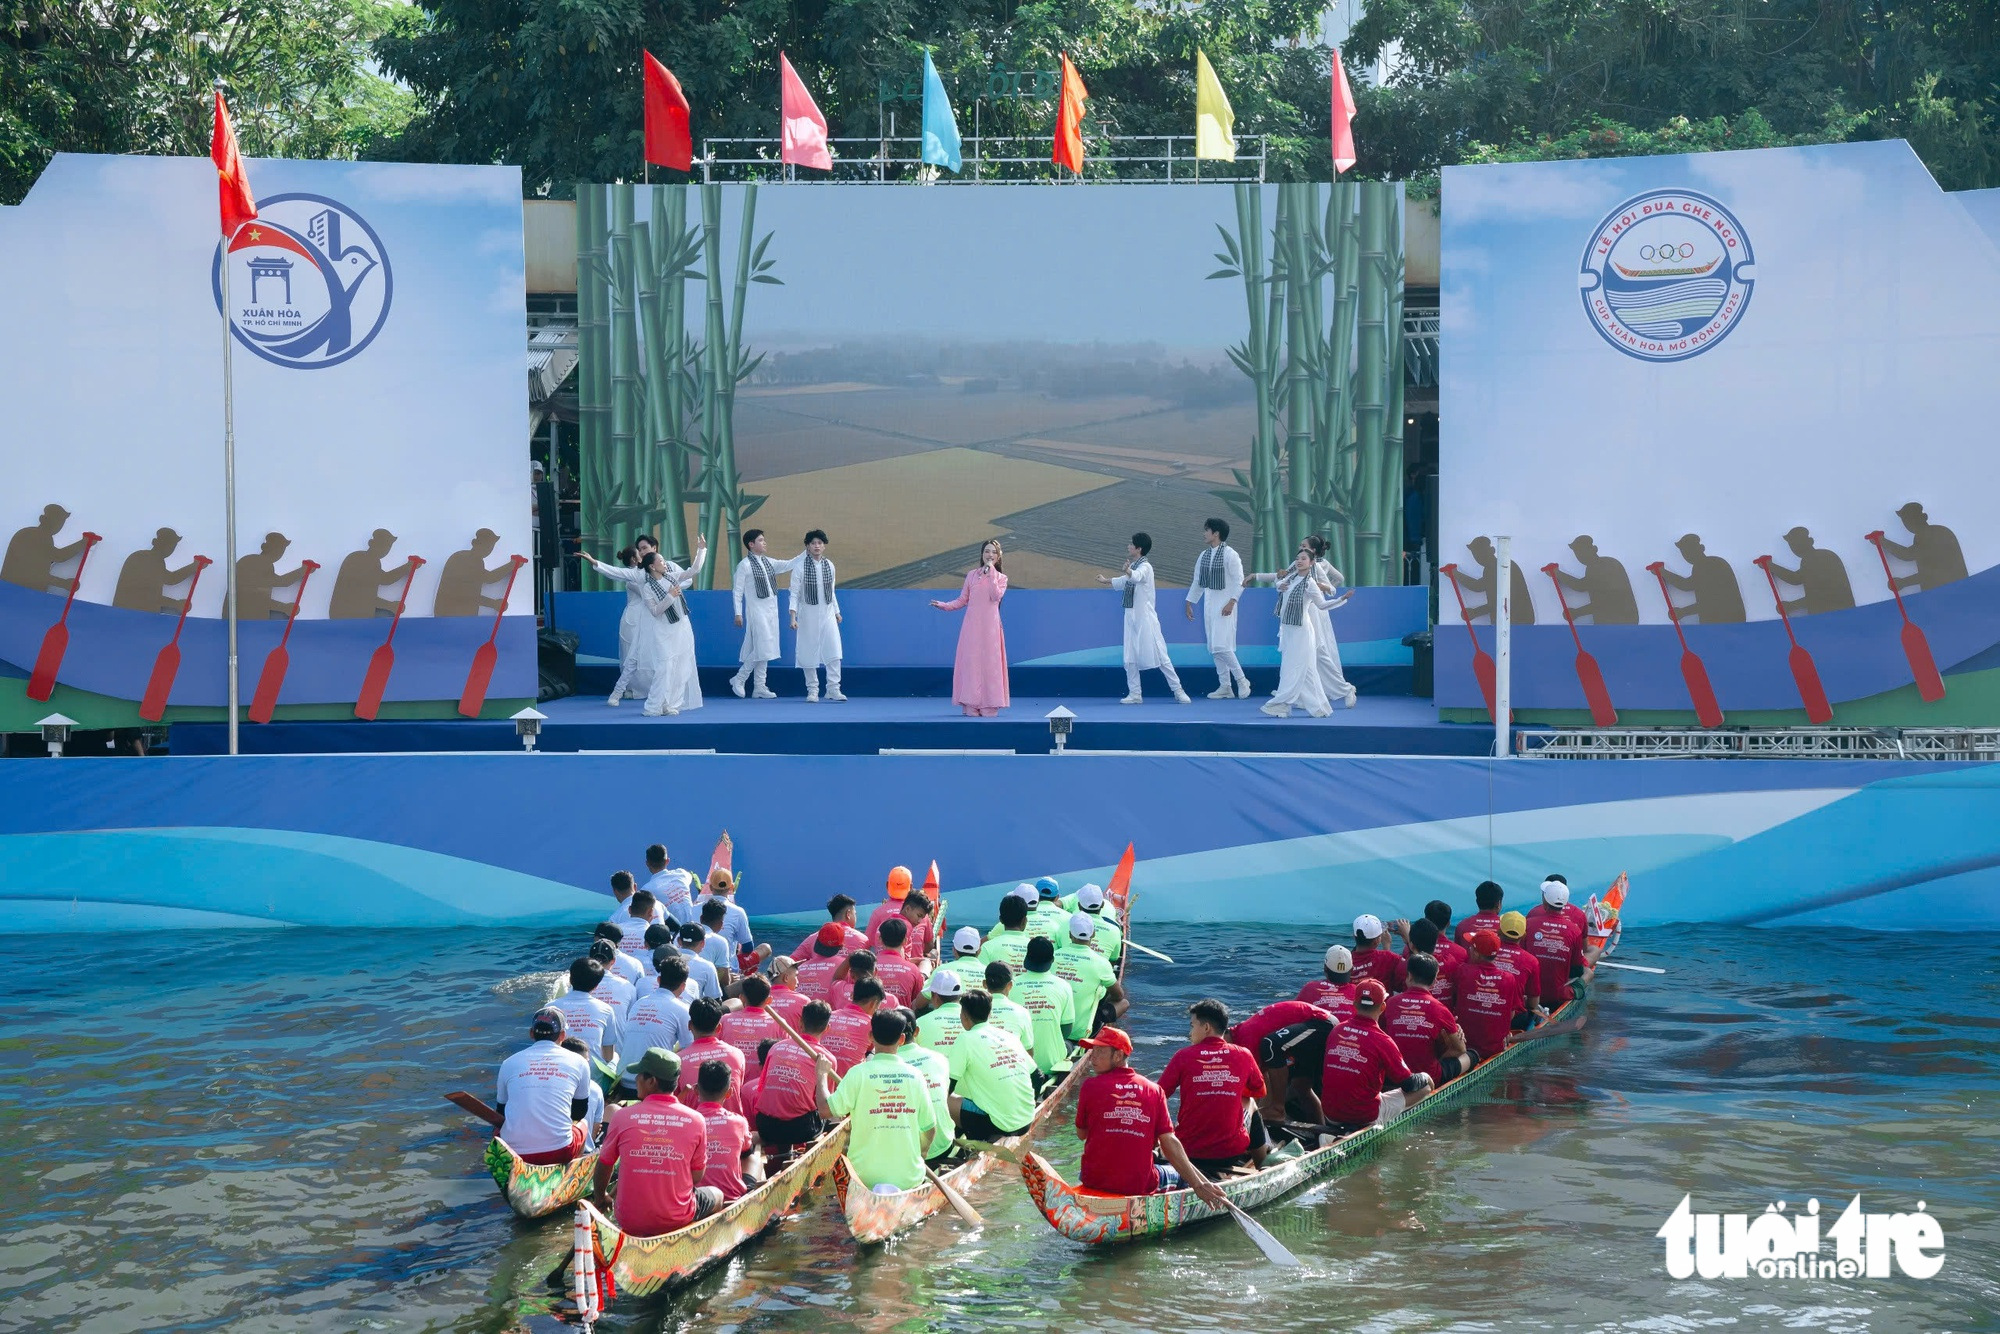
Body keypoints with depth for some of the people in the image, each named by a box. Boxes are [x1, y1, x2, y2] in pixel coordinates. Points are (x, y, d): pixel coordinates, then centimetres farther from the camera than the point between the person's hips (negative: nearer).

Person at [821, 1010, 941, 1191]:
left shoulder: (859, 1073, -10)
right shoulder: (915, 1075, 0)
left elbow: (826, 1110, -10)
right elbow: (930, 1130, 5)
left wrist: (822, 1074, 6)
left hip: (867, 1178, -3)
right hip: (909, 1179, 3)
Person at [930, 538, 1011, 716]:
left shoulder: (1001, 578, 9)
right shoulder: (972, 576, 12)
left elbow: (996, 596, -10)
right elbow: (962, 600, 11)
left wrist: (991, 573, -10)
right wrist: (944, 606, -2)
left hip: (990, 627, -1)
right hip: (972, 626, 1)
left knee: (989, 663, -5)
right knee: (971, 662, -3)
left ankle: (989, 706, -3)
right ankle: (971, 705, -2)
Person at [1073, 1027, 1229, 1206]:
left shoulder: (1090, 1086, -8)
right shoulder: (1154, 1090, -2)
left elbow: (1081, 1133, 4)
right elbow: (1169, 1142, -6)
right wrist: (1199, 1185, -5)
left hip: (1096, 1182, -1)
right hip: (1141, 1186, 1)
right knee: (1178, 1176, 29)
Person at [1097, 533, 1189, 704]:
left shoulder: (1145, 567, -13)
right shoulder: (1134, 567, 13)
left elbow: (1136, 577, -37)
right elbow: (1124, 581, 34)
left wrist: (1128, 571, -60)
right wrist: (1105, 580, 50)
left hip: (1145, 618, -8)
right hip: (1131, 616, 8)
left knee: (1159, 656, -8)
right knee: (1130, 659, 6)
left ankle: (1178, 691, -2)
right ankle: (1134, 694, 13)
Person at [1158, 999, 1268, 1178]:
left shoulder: (1183, 1056, -8)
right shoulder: (1243, 1056, -3)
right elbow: (1259, 1091, 15)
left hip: (1188, 1152, 0)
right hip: (1232, 1153, 1)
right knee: (1249, 1103, 32)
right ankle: (1261, 1167, 44)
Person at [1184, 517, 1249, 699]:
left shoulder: (1229, 554, -10)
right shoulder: (1203, 556, 11)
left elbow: (1239, 580, -12)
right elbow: (1197, 582, 18)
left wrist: (1231, 603, -20)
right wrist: (1189, 603, 17)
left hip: (1225, 605, -7)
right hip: (1209, 604, 7)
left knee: (1221, 646, -16)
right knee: (1214, 648, 7)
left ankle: (1241, 680, -2)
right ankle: (1224, 686, 12)